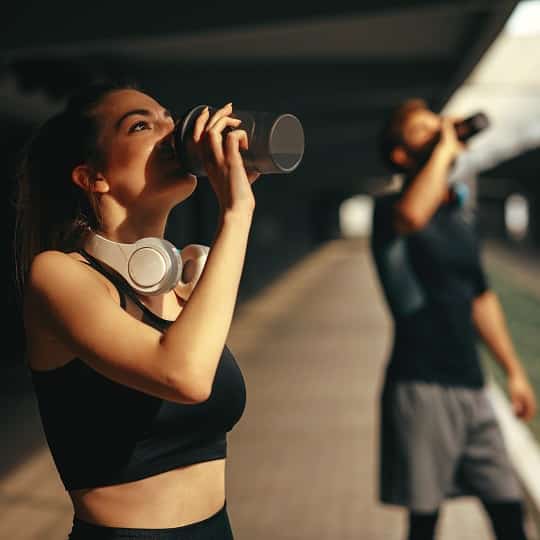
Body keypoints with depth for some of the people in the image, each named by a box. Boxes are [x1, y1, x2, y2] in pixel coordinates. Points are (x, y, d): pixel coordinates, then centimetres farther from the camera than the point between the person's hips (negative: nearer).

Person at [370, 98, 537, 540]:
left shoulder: (463, 212, 15)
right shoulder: (390, 207, -7)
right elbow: (411, 216, -34)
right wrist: (444, 148, -20)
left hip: (471, 386, 6)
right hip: (421, 387, -6)